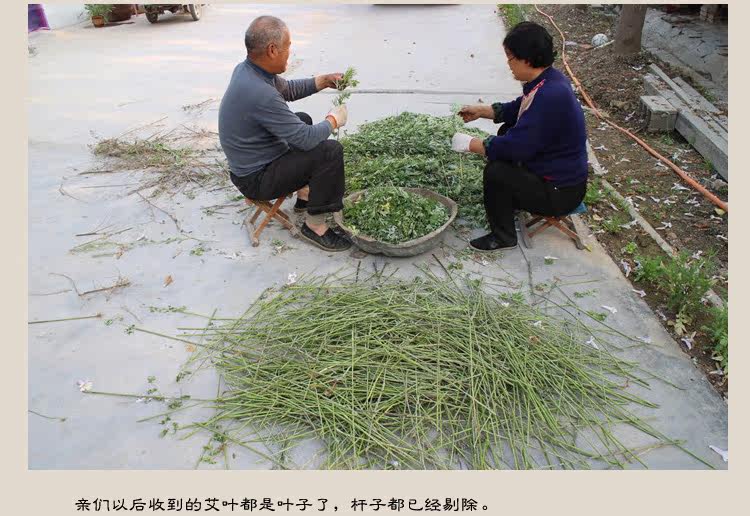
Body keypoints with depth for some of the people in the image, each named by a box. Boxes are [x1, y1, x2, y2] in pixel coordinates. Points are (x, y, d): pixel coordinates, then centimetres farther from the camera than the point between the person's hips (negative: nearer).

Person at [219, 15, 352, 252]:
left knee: (303, 119, 26)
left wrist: (323, 81, 7)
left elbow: (287, 89, 17)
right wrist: (333, 120, -8)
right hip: (257, 179, -10)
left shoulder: (246, 69, -2)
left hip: (249, 162, 10)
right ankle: (315, 225, -6)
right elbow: (305, 139, -26)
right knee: (331, 151, -19)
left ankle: (305, 195, 26)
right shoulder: (260, 94, -32)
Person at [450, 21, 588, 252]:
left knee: (495, 172, -22)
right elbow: (518, 110, 19)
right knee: (505, 131, 19)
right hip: (559, 173, 10)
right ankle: (509, 202, 31)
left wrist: (469, 144, -19)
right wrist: (481, 111, 12)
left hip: (560, 192, -10)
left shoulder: (550, 95, -31)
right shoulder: (548, 80, 0)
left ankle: (503, 237, 0)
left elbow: (517, 146, -30)